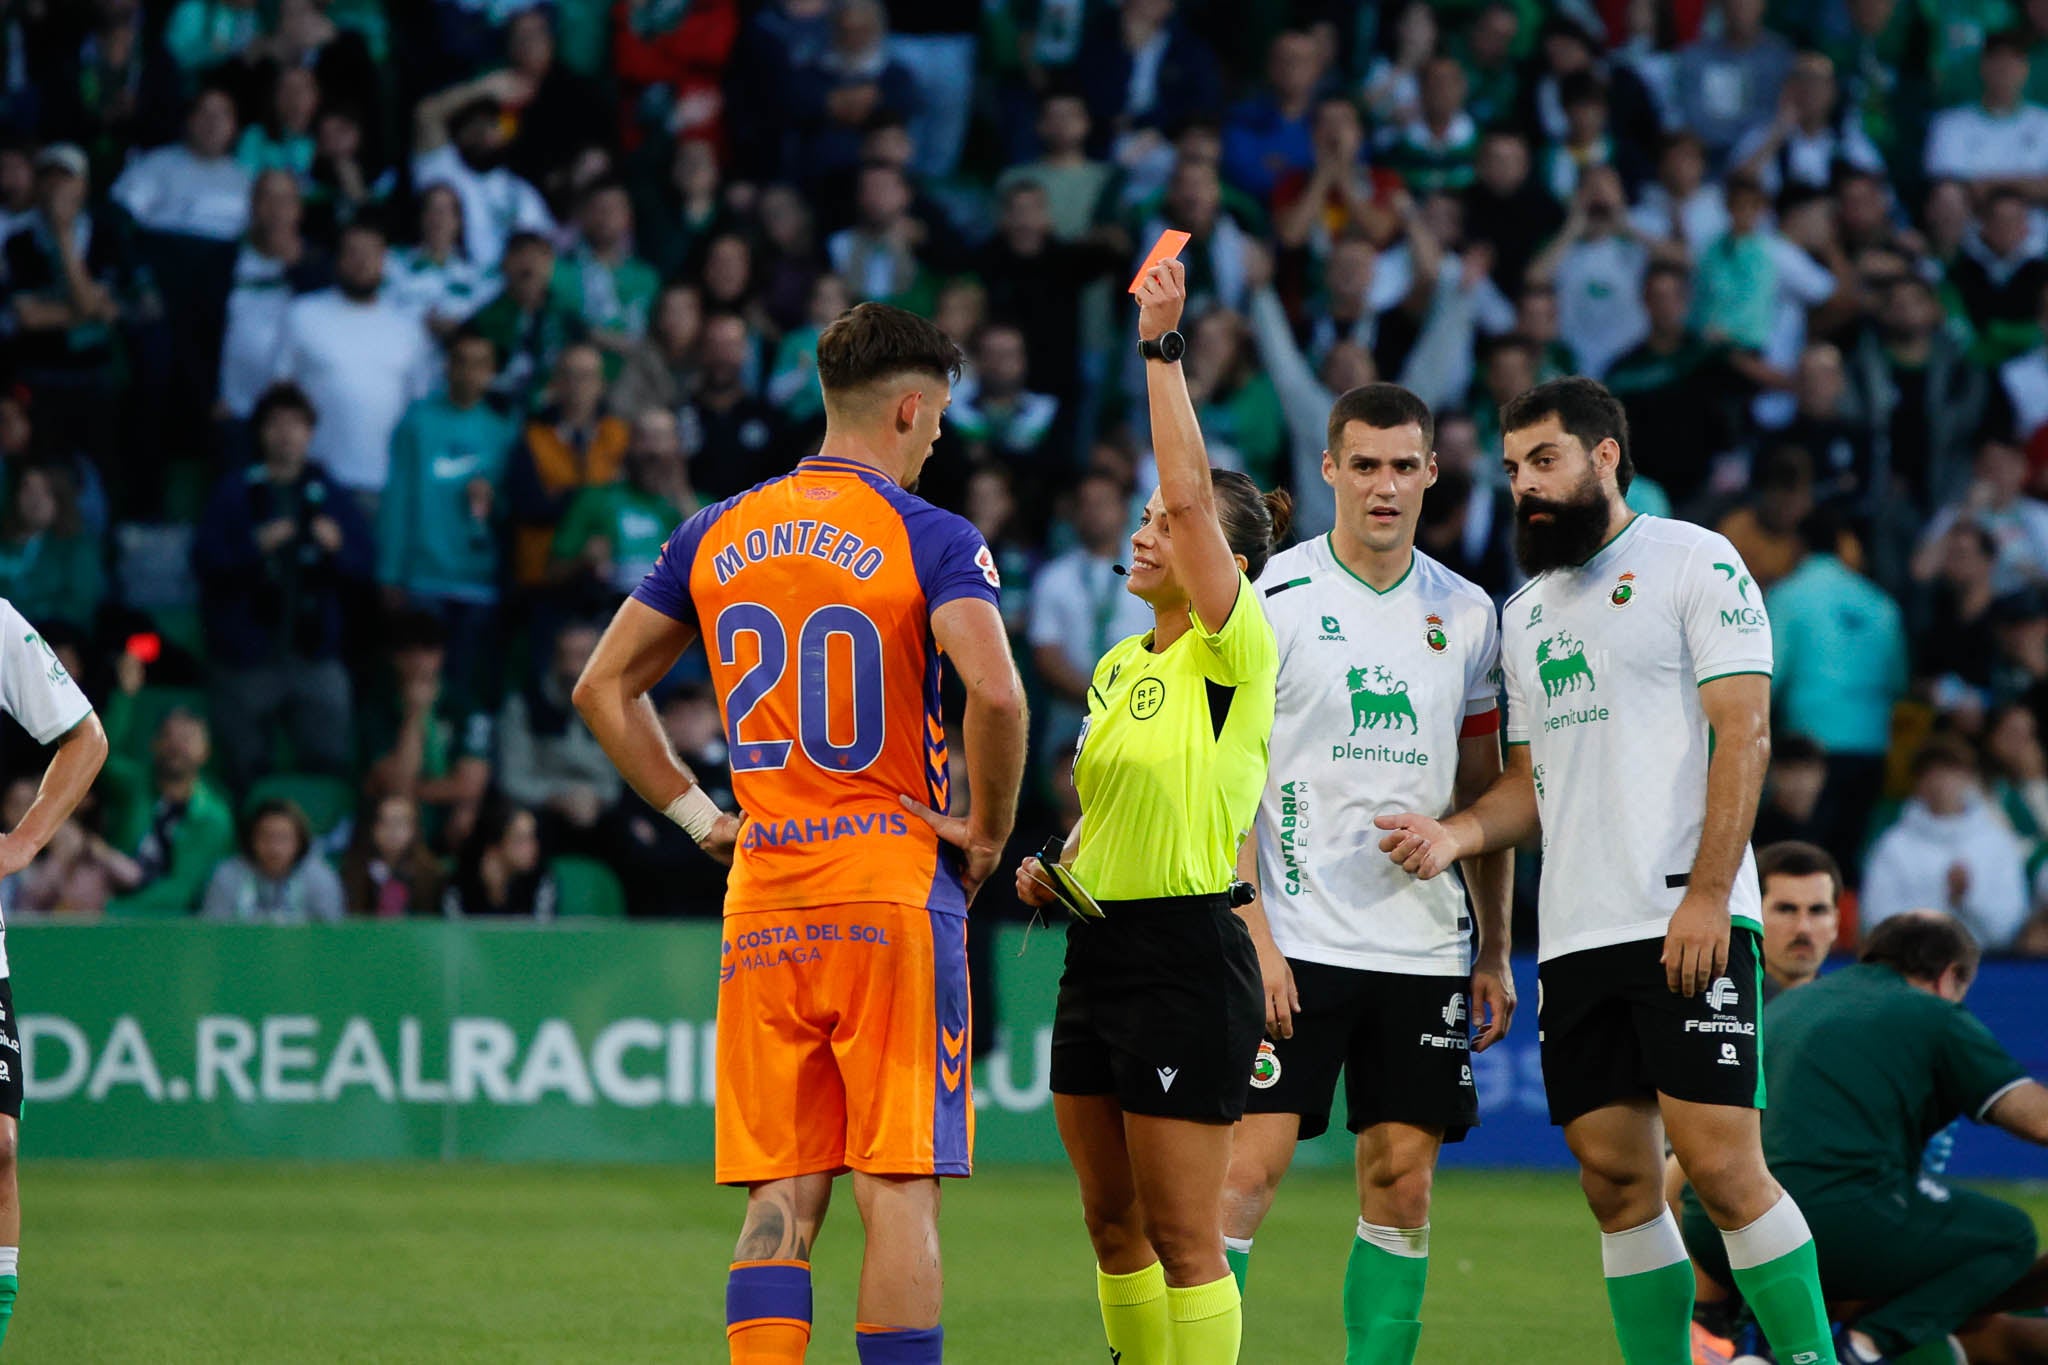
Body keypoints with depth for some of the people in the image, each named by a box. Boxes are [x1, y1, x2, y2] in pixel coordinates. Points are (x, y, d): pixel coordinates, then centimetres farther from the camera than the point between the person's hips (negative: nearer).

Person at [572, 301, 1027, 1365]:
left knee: (780, 1201, 6)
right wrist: (988, 833, -6)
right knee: (899, 1193, -3)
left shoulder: (716, 535, 11)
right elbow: (994, 689, -21)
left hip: (762, 898, 4)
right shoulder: (933, 540, -5)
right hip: (894, 885, -4)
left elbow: (602, 689, 16)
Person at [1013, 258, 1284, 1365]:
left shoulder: (1235, 653, -9)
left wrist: (1161, 349, -22)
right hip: (1099, 944, 8)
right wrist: (1057, 867, 8)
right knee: (1113, 1223, 11)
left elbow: (1190, 493, -22)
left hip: (1187, 953, -8)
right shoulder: (1119, 664, 14)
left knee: (1181, 1234, -6)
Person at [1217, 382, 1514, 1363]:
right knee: (1248, 1164, -10)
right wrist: (1253, 933, -14)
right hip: (1294, 941, -4)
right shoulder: (1273, 600, -3)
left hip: (1423, 943, 4)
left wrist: (1494, 951, 12)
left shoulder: (1464, 614, 11)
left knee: (1403, 1181, 3)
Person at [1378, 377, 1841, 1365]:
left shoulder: (1695, 562, 0)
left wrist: (1707, 894, -16)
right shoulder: (1524, 613, 21)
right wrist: (1455, 834, 4)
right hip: (1575, 938, 7)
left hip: (1686, 923, -7)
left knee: (1720, 1166, -14)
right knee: (1616, 1180, 4)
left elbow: (1743, 734, -8)